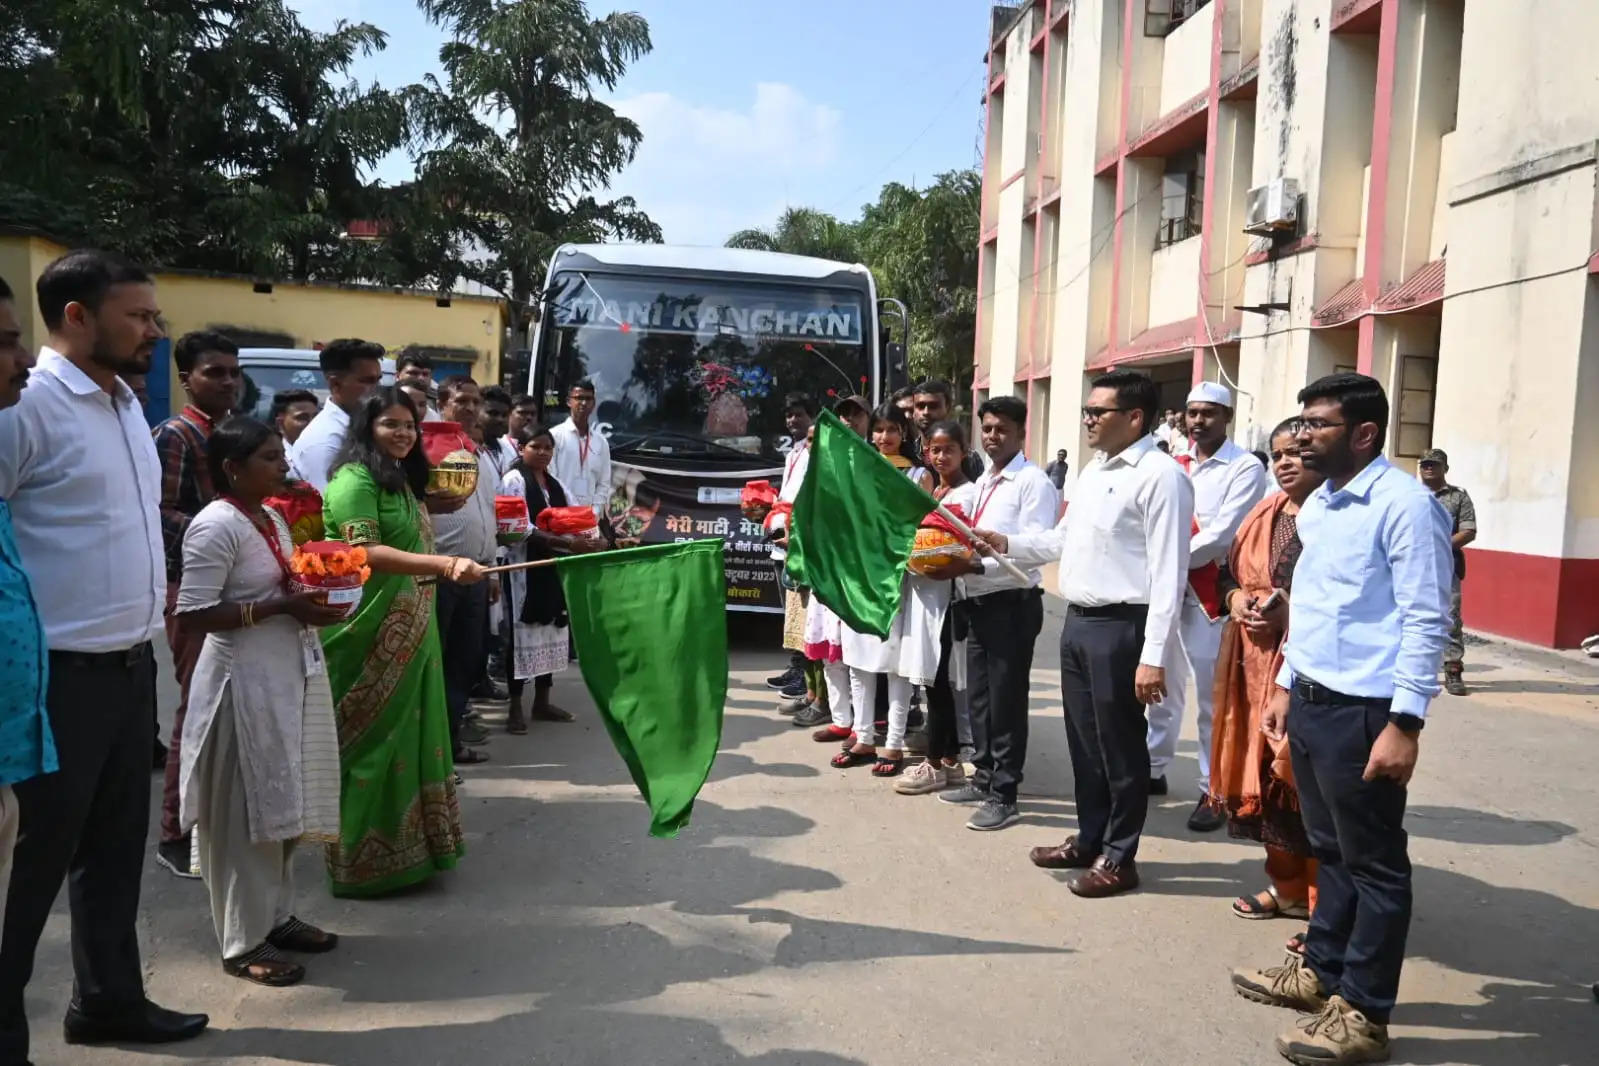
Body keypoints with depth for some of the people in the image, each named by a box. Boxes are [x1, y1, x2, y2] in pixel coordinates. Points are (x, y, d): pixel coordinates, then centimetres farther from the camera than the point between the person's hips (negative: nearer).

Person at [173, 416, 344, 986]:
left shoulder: (272, 517, 11)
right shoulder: (216, 526, -15)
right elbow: (192, 615, -20)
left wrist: (310, 599, 1)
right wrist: (282, 607, -21)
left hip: (291, 674, 9)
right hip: (245, 682, -9)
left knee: (282, 803, 16)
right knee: (245, 810, 2)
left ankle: (276, 916, 30)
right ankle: (243, 940, 15)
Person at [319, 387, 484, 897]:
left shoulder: (403, 482, 18)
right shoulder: (354, 480, -12)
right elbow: (364, 552, -25)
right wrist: (444, 564, -34)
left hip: (408, 637, 9)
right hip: (369, 639, -9)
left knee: (407, 736, 13)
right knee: (372, 741, -3)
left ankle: (405, 847, 24)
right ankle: (363, 860, 8)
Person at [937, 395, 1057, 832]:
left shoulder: (1033, 482, -10)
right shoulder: (980, 483, 16)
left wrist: (982, 565, -28)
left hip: (1012, 604, -8)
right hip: (975, 602, 8)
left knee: (1006, 700, 0)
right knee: (978, 697, 15)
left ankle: (1004, 795, 9)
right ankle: (983, 778, 28)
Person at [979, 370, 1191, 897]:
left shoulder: (1161, 477, -15)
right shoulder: (1092, 471, 13)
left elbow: (1167, 573, -19)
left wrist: (1153, 656, -23)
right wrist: (1006, 544, 8)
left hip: (1120, 627, -9)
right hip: (1077, 622, 9)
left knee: (1120, 746, 5)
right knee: (1083, 741, 18)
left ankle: (1118, 858, 21)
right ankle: (1089, 839, 34)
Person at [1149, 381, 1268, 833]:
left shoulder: (1245, 468, -6)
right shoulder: (1174, 464, 13)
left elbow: (1221, 535, -16)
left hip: (1210, 591, -6)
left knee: (1211, 695, 0)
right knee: (1161, 685, 16)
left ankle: (1213, 792, 9)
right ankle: (1153, 769, 29)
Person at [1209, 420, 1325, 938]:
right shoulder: (1264, 516, 15)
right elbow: (1230, 570, 21)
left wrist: (1294, 608, -21)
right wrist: (1236, 598, 1)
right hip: (1258, 662, 7)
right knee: (1266, 772, 12)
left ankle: (1325, 903, 11)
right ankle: (1287, 886, 27)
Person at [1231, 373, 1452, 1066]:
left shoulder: (1404, 504, -14)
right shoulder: (1316, 505, 12)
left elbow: (1427, 621, -17)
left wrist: (1405, 724, -19)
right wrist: (1285, 686, 18)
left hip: (1362, 711, -8)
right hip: (1310, 702, 8)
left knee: (1373, 864, 6)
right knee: (1330, 850, 21)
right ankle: (1322, 971, 36)